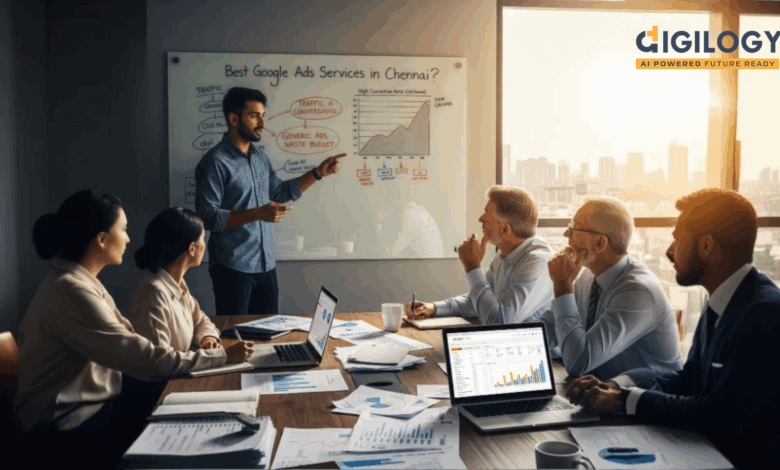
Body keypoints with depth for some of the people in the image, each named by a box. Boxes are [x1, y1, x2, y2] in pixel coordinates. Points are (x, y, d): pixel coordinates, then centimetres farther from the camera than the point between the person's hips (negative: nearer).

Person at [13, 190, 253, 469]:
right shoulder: (71, 291, -25)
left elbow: (129, 339, 4)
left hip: (90, 406, 9)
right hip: (67, 428, -9)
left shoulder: (81, 281, 8)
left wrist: (209, 346, -3)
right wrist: (222, 357, -17)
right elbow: (144, 358, -26)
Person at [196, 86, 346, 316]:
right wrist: (257, 214, -27)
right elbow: (207, 216, -19)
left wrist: (318, 173, 12)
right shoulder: (215, 162, -14)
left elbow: (280, 192, 21)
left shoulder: (260, 156, 10)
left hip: (266, 265, 7)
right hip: (232, 268, -7)